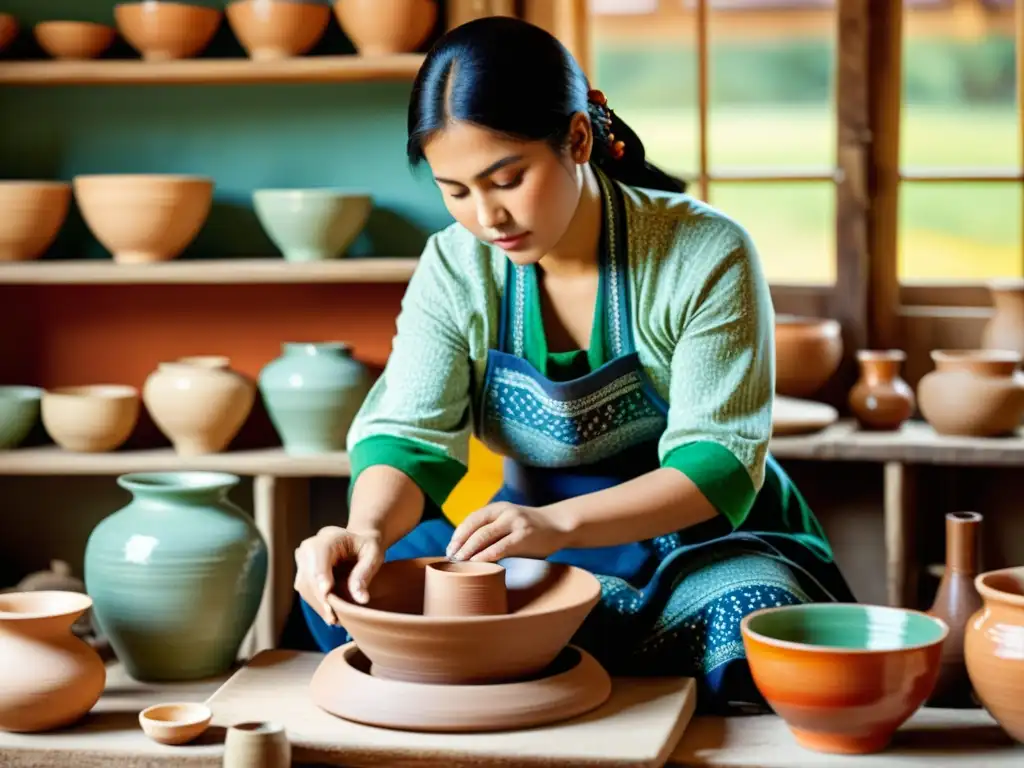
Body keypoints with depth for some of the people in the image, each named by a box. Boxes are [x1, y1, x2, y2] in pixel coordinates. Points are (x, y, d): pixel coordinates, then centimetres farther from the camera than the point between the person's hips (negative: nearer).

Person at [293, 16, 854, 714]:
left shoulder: (706, 255, -17)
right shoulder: (455, 268, -5)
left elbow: (720, 463, -22)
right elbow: (408, 437, -12)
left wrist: (558, 523, -38)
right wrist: (369, 529, -37)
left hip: (708, 542, -4)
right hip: (545, 543, 5)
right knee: (347, 592, -21)